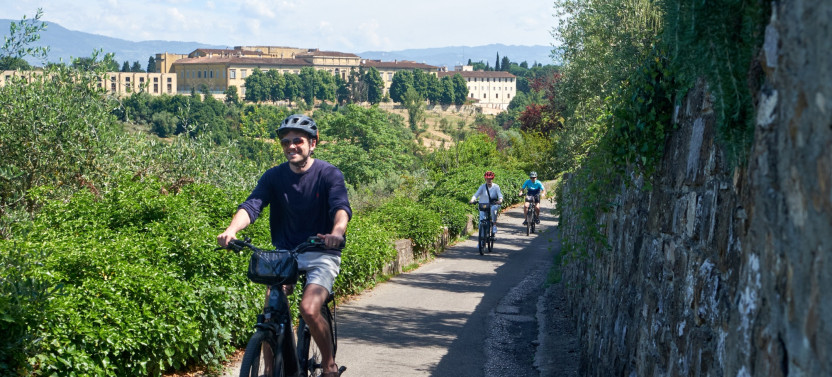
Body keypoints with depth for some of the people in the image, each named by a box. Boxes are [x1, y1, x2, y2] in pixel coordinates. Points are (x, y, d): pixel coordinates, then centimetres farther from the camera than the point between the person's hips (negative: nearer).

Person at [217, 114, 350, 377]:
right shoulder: (274, 176, 1)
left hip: (321, 255, -3)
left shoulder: (329, 174, -8)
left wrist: (337, 232, -48)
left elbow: (341, 207, -25)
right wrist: (232, 230, -35)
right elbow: (252, 205, -14)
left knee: (309, 309, -23)